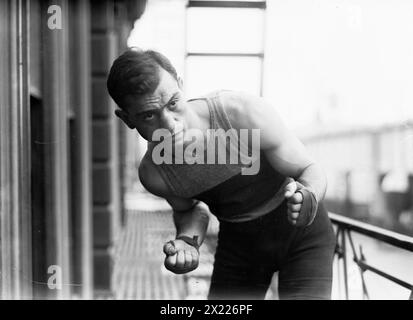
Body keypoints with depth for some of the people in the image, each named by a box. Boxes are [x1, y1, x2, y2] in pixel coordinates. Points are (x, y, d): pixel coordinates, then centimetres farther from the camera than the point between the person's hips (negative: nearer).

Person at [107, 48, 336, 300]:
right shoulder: (152, 173, -21)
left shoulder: (245, 112, -33)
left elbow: (311, 171, -20)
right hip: (239, 242, 3)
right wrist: (188, 240, -21)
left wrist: (307, 200, -43)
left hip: (303, 235, -3)